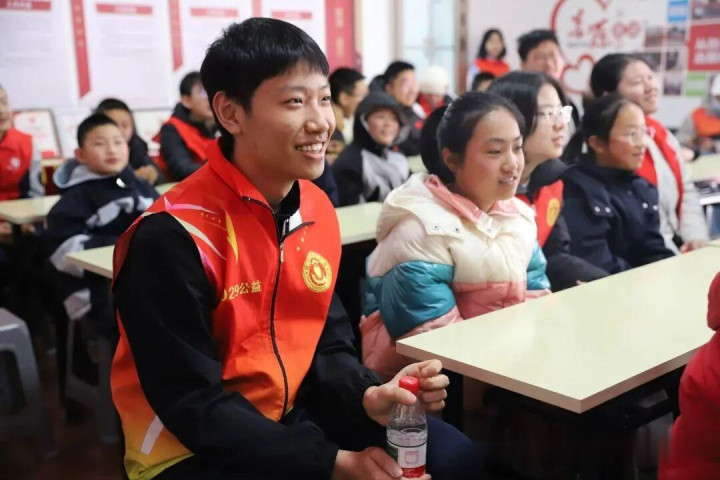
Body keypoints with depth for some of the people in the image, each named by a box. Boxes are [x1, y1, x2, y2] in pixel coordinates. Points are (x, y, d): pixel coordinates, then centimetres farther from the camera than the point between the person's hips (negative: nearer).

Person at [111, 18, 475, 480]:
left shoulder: (319, 210, -1)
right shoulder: (172, 236, -23)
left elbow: (326, 344, 5)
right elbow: (192, 406, -20)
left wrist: (369, 397, -17)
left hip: (294, 414, 7)